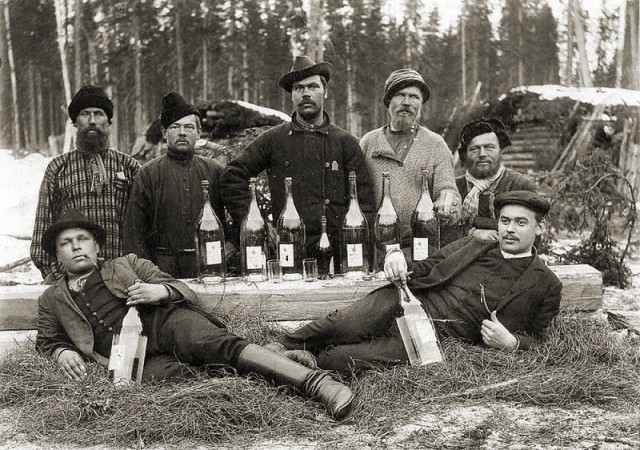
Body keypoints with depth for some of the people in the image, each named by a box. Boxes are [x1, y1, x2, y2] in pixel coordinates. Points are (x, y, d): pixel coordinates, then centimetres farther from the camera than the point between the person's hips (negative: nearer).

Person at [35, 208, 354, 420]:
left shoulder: (128, 265, 22)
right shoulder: (51, 300, 26)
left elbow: (186, 292, 17)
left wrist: (161, 291, -7)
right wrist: (62, 353, 3)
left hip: (163, 321, 0)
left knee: (217, 344, -31)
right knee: (162, 376, -35)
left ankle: (316, 382, -43)